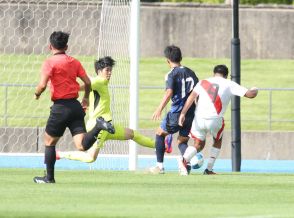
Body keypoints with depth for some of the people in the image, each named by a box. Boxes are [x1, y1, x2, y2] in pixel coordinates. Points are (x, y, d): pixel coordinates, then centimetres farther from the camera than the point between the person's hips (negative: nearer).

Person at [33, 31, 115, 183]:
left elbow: (42, 85, -17)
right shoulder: (74, 62, 11)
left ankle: (49, 177, 19)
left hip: (60, 107, -4)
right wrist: (86, 98, 28)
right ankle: (98, 127, -28)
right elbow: (87, 82, 10)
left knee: (49, 142, 15)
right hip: (75, 106, 5)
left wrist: (37, 94, 5)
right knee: (82, 145, -4)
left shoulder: (50, 63, -6)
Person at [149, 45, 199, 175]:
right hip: (191, 114, 5)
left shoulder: (172, 74, -5)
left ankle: (160, 166, 13)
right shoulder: (190, 73, 14)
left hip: (176, 113, -5)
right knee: (182, 141, 15)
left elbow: (169, 92, -19)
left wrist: (160, 109, -25)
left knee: (160, 134, 15)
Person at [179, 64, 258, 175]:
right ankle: (209, 169, 22)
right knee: (218, 141, 27)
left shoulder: (203, 82, 15)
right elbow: (250, 94, 7)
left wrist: (183, 113, -6)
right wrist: (255, 90, 31)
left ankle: (184, 160, -11)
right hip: (215, 119, -2)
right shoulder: (229, 84, 9)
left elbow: (192, 97, 0)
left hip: (199, 119, 2)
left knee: (198, 144, 18)